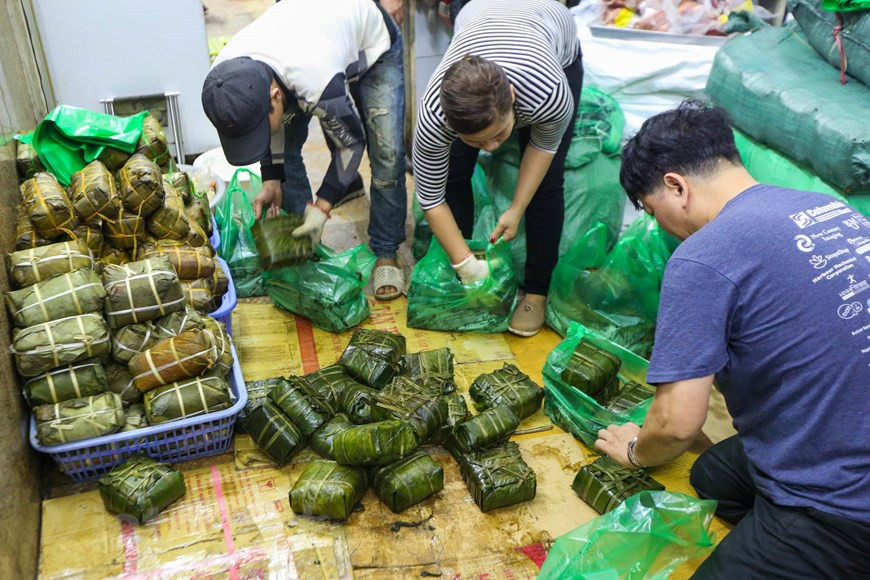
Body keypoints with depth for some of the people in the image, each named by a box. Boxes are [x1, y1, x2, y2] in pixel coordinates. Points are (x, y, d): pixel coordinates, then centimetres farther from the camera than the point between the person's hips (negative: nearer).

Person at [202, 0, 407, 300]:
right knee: (284, 147, -7)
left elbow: (351, 142, -27)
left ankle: (386, 255, -1)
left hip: (371, 42, -5)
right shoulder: (228, 76, -29)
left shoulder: (318, 83, -46)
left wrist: (322, 208, -27)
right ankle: (298, 241, 11)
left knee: (386, 155, -16)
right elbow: (265, 118, -7)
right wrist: (271, 180, -11)